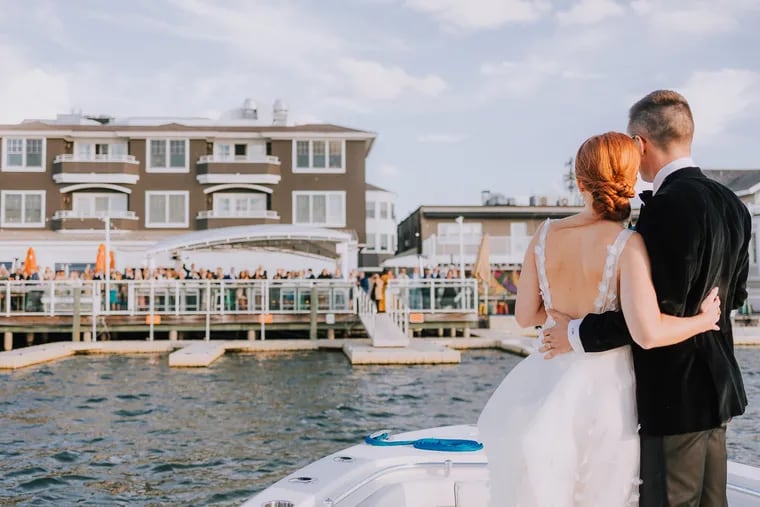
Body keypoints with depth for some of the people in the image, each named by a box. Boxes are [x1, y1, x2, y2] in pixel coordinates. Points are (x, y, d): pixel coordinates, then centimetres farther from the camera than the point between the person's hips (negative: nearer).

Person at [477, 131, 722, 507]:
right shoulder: (627, 245, -16)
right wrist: (704, 320, -8)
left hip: (547, 384, 4)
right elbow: (648, 333, -25)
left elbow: (525, 316, 4)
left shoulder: (545, 235, -3)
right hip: (602, 388, -3)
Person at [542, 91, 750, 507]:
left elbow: (659, 309, -24)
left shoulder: (668, 205, -21)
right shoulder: (731, 203, 8)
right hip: (716, 384, 10)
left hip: (674, 393, -9)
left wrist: (578, 335, -15)